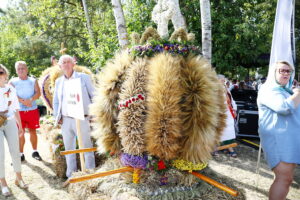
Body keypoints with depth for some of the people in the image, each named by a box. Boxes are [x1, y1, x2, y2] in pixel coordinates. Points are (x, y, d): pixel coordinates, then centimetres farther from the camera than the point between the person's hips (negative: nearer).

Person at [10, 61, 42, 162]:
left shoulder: (33, 81, 6)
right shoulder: (13, 81, 3)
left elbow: (38, 93, -4)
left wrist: (31, 100, -22)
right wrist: (23, 101, -20)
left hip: (33, 110, 1)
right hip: (19, 111, -1)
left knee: (32, 131, 8)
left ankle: (35, 152, 19)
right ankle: (21, 154, 11)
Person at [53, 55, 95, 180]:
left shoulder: (83, 77, 1)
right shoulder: (59, 81, 12)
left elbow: (94, 96, 1)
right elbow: (56, 101, 19)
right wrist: (57, 116, 9)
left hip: (81, 119, -4)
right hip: (65, 120, 4)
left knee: (86, 147, 4)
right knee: (69, 148, 13)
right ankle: (71, 175, 27)